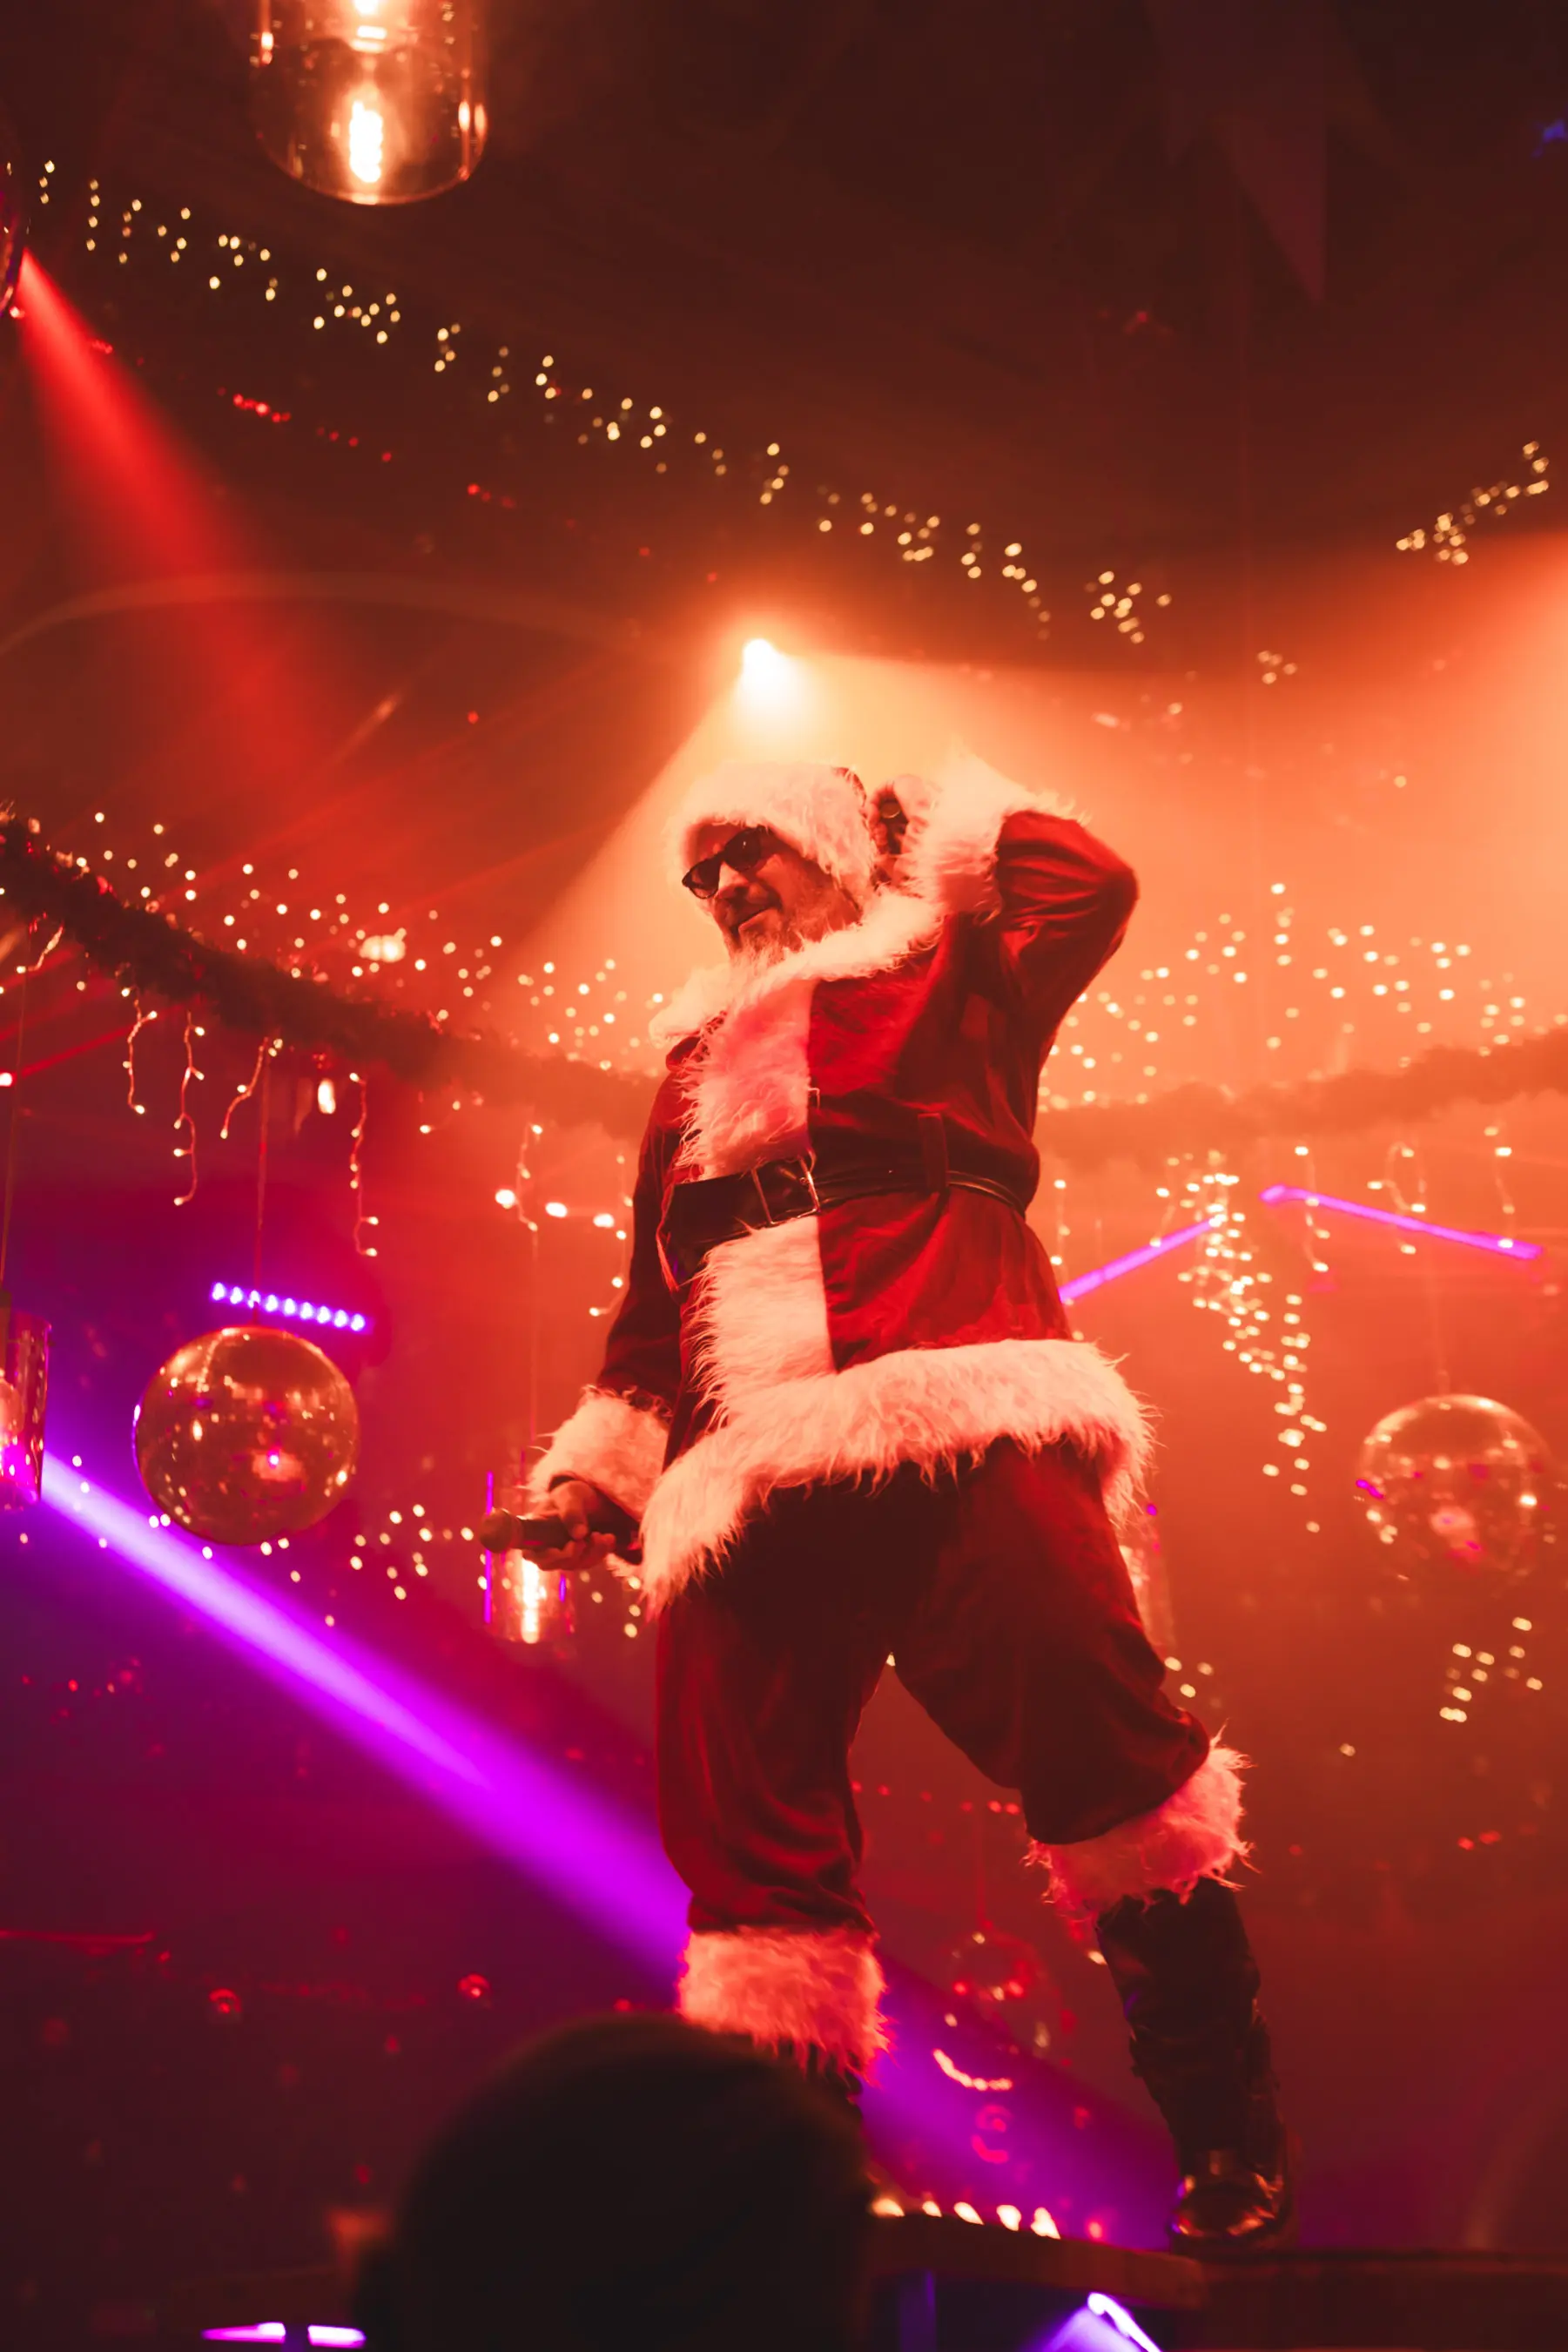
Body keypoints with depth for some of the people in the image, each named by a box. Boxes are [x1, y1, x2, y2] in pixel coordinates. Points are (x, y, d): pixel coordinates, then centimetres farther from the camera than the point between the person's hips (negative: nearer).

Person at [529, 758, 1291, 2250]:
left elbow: (1090, 884, 3)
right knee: (744, 1827, -4)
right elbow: (653, 1292, 29)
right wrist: (600, 1453, 17)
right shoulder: (693, 1065, 31)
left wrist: (940, 824, 17)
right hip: (753, 1476, 5)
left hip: (957, 1420, -4)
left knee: (1093, 1736, -18)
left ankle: (1227, 2137, -6)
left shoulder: (939, 979, 20)